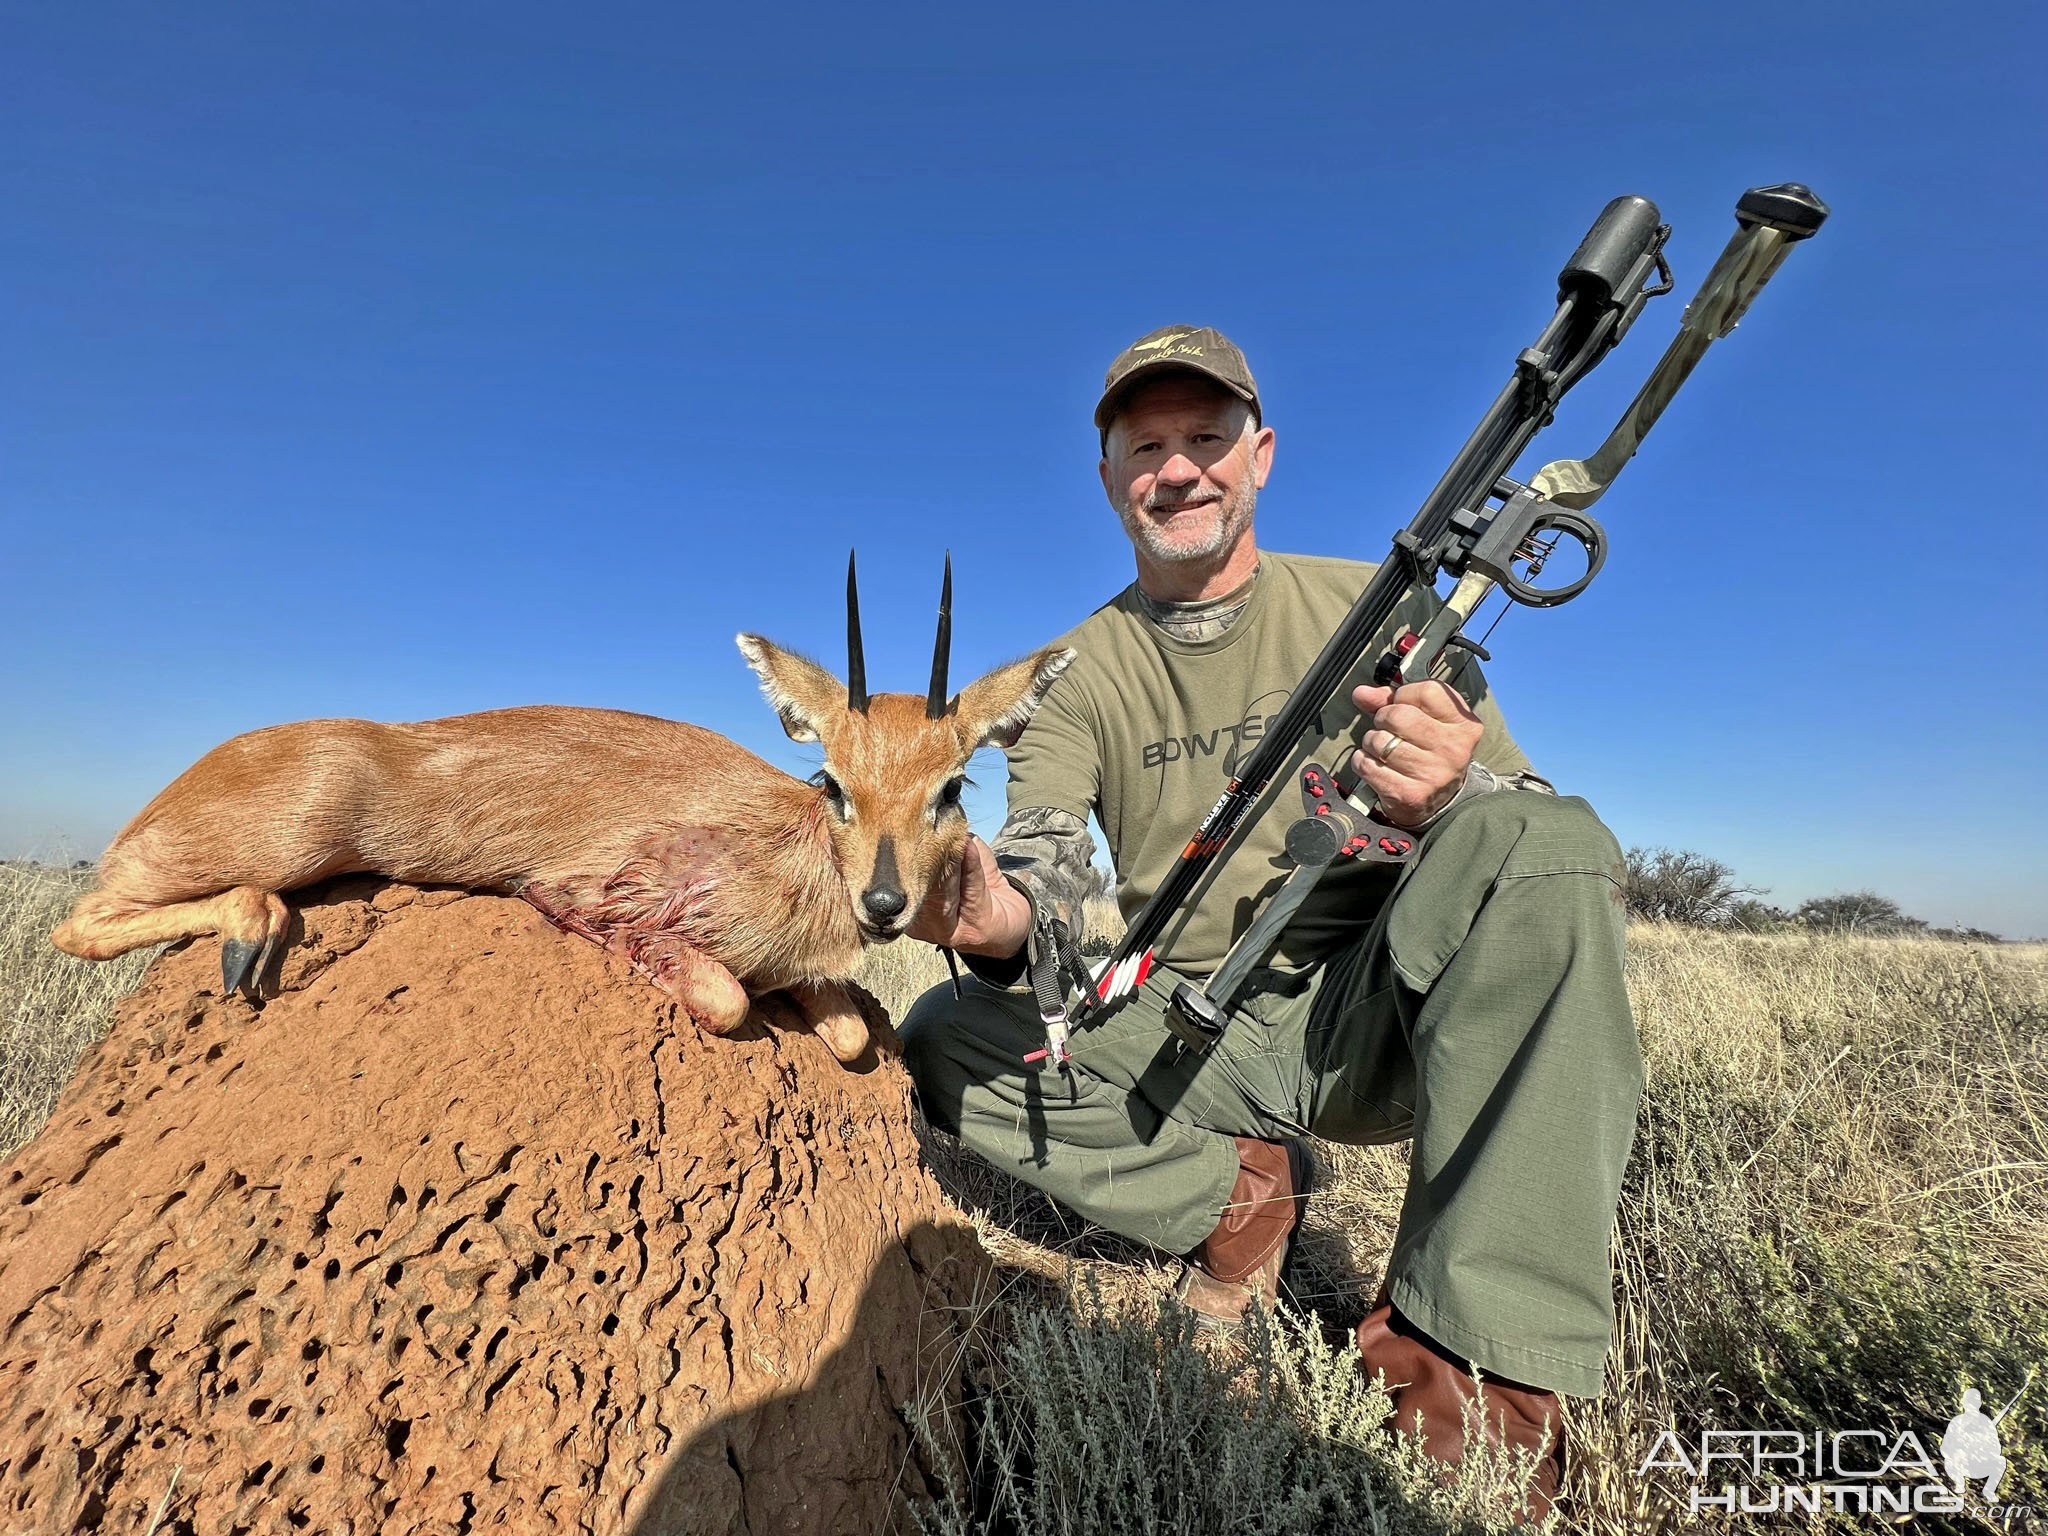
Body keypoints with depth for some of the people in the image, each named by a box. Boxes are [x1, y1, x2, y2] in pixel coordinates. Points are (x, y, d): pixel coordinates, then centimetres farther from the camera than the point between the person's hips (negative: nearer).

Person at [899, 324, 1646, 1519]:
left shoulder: (1379, 610, 0)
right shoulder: (1075, 677, 3)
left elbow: (1523, 830, -3)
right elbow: (1046, 864, -10)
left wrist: (1448, 795, -28)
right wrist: (1007, 917, -35)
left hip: (1370, 1008, 0)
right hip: (1191, 1039, 2)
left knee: (1546, 840, -28)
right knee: (942, 1041, -17)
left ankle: (1470, 1339, -23)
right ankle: (1236, 1192, -1)